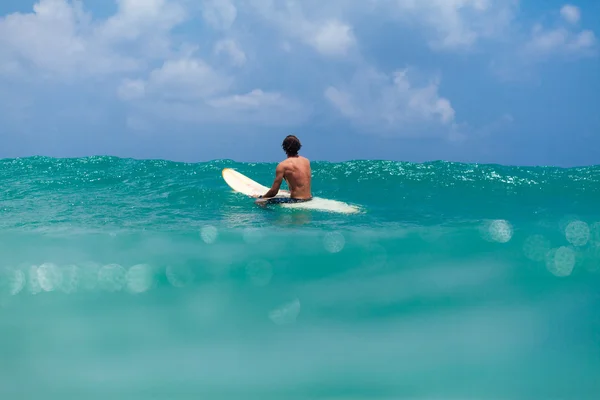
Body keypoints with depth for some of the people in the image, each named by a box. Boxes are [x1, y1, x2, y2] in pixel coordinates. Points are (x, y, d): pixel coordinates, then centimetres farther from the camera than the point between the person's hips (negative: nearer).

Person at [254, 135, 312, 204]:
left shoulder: (283, 165, -9)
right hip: (309, 199, 7)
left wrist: (262, 197, 10)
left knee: (259, 201, -8)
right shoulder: (307, 161, 9)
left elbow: (274, 191, -7)